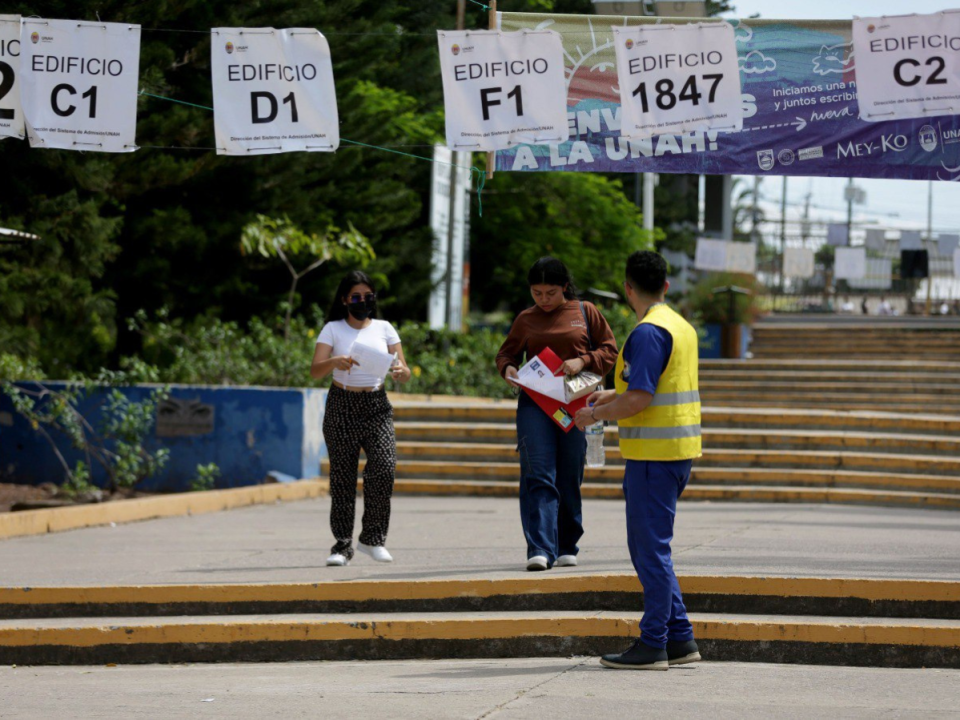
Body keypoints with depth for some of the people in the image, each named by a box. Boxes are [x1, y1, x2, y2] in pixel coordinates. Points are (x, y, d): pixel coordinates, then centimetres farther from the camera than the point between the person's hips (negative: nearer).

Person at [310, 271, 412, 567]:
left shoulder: (384, 329, 9)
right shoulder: (333, 329, 2)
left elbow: (405, 372, 5)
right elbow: (315, 370, -10)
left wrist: (401, 371, -20)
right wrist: (335, 362, -31)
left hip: (376, 407, 1)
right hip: (341, 408, -1)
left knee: (384, 468, -16)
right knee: (342, 475, -2)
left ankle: (373, 538, 0)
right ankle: (343, 545, 7)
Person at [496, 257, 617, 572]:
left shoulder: (585, 312, 7)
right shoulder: (525, 319, 10)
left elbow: (610, 350, 8)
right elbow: (507, 352, 20)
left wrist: (582, 361, -10)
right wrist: (507, 368, -3)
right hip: (534, 403, 0)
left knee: (570, 480, 5)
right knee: (538, 478, -11)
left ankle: (567, 546, 18)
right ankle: (540, 550, -18)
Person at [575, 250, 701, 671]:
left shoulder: (648, 333, -16)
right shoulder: (680, 327, 14)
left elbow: (638, 400, -21)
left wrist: (594, 415, -8)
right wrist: (612, 396, 26)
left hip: (653, 454, -9)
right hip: (678, 449, 9)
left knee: (651, 549, -4)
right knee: (650, 546, 15)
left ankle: (653, 645, 0)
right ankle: (679, 639, 16)